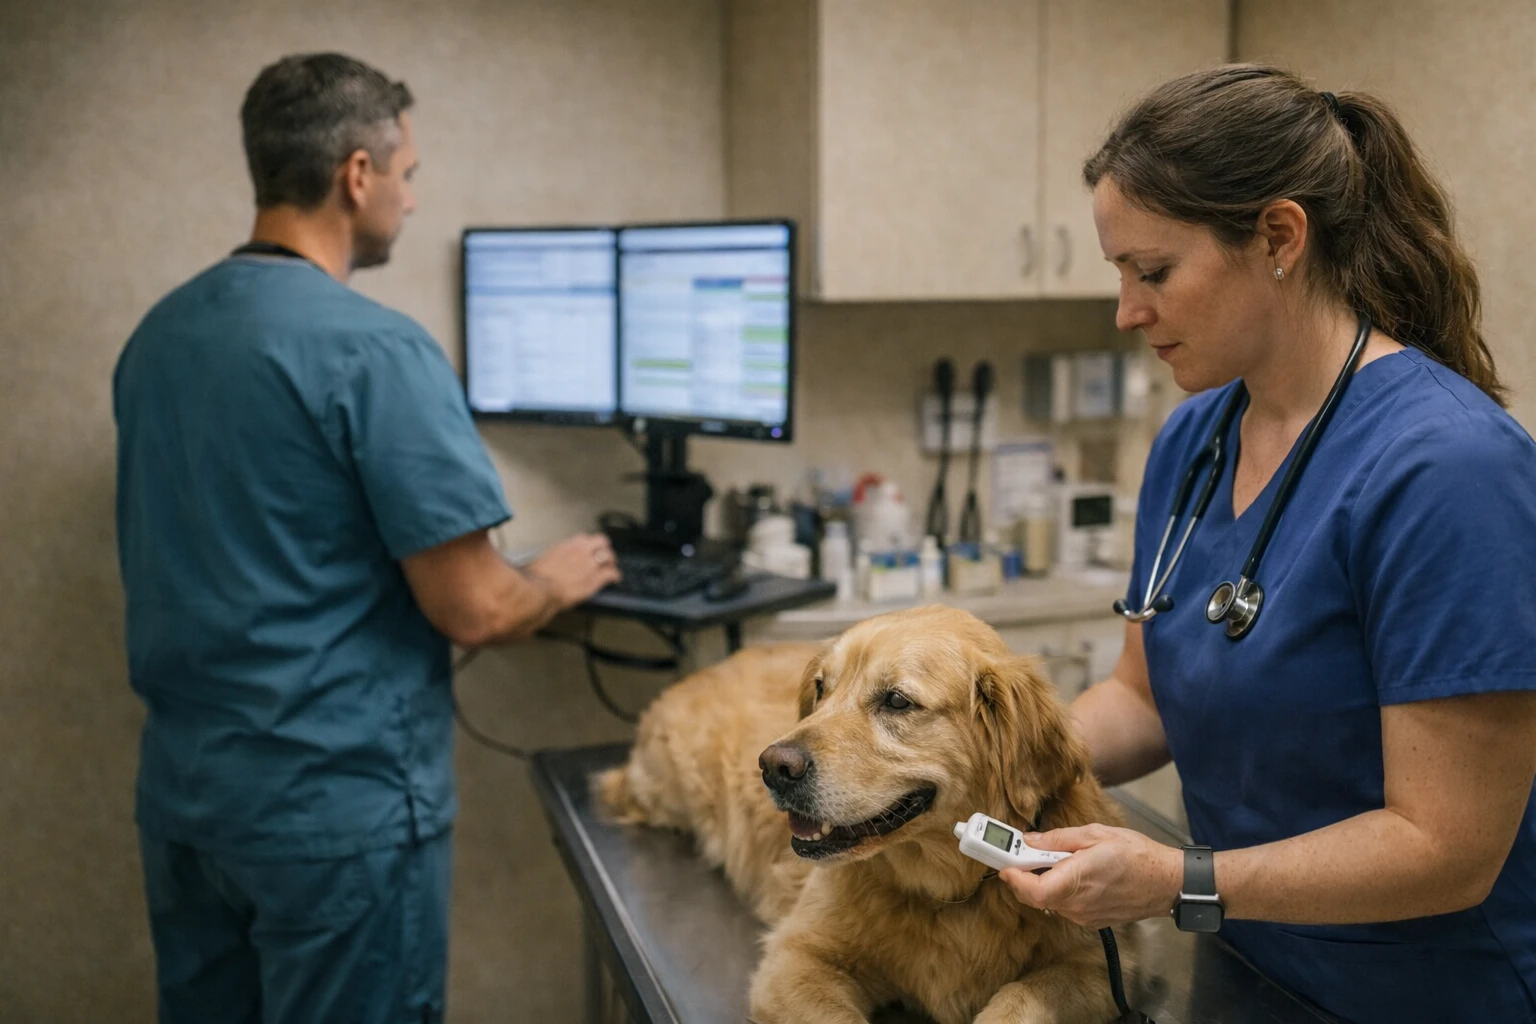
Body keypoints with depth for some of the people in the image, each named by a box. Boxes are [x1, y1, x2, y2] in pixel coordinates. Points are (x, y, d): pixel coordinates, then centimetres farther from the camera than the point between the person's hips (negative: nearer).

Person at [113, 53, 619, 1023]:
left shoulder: (156, 335, 5)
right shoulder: (377, 349, -19)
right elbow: (473, 609, -19)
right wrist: (557, 580, 2)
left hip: (180, 790, 8)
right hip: (340, 804, -7)